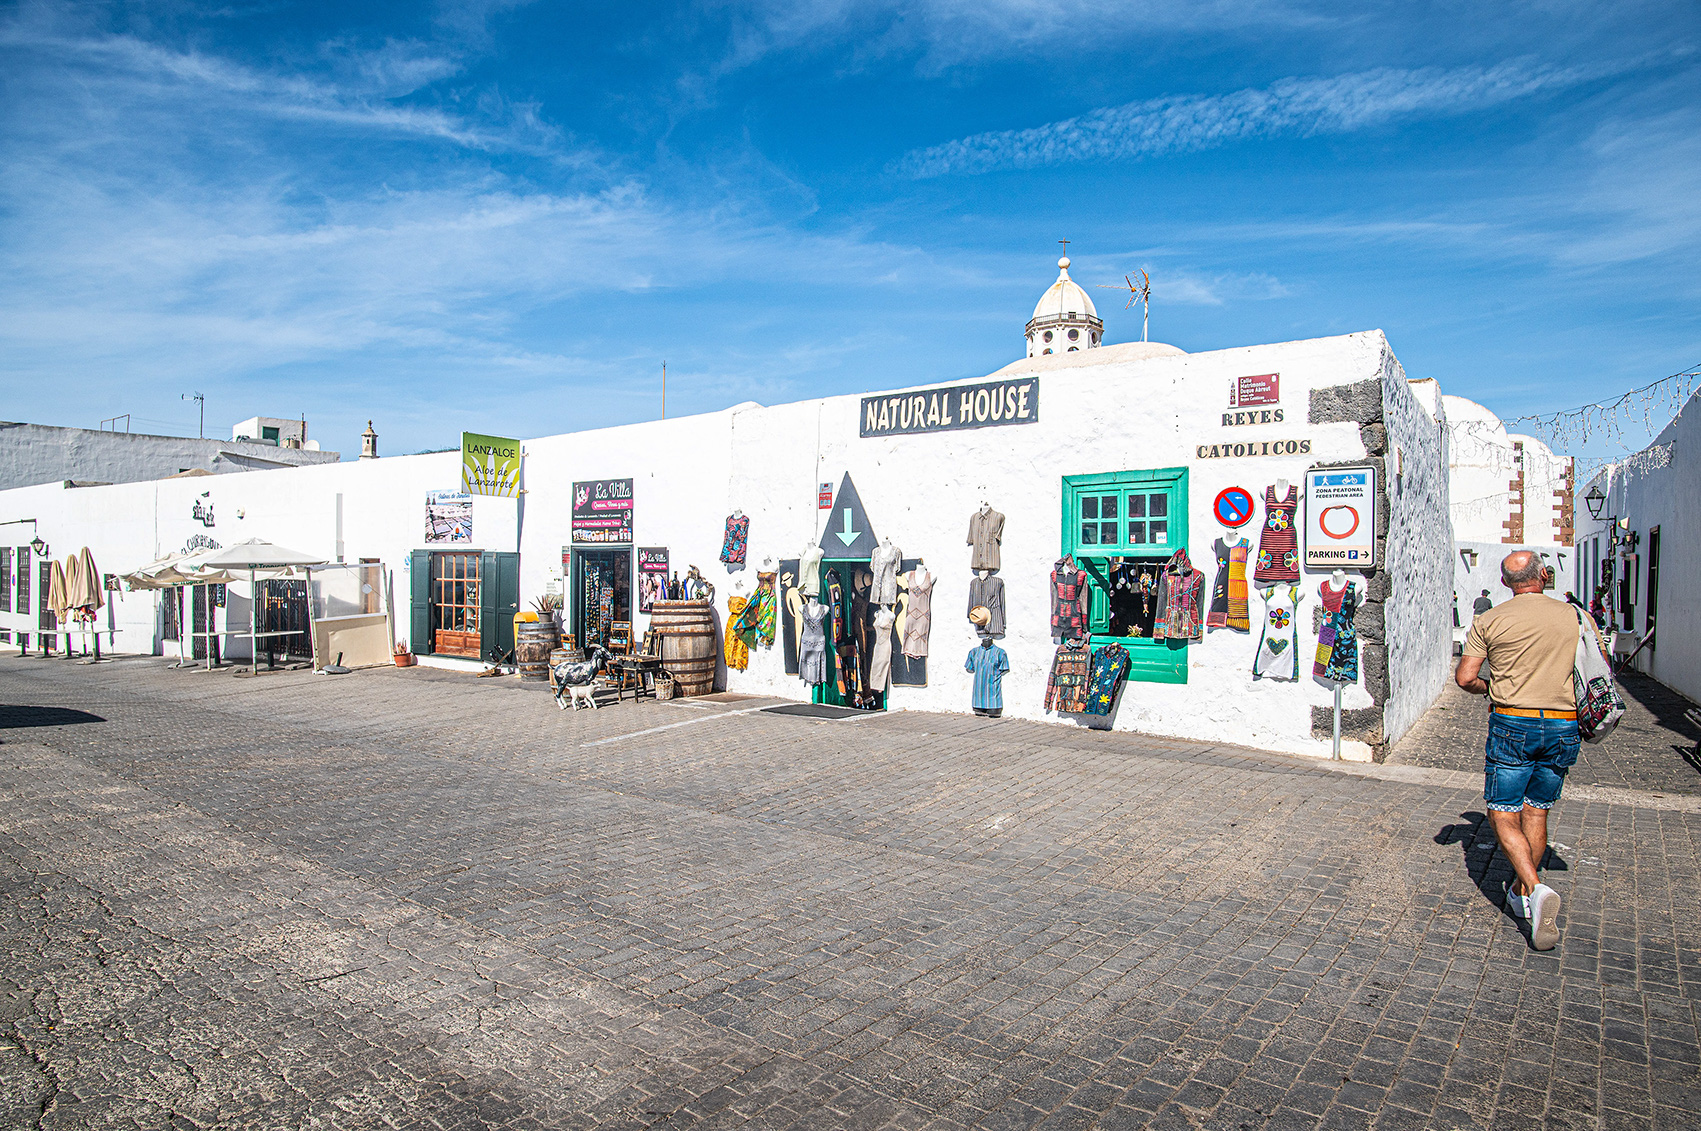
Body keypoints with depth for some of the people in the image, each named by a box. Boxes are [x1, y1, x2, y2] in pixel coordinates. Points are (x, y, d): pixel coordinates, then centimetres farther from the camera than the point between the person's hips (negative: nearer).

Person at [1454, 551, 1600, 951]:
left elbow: (1465, 677, -4)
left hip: (1512, 724, -3)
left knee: (1503, 816, 2)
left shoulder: (1489, 621, -5)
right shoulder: (1573, 616, 2)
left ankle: (1535, 889, -18)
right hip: (1563, 726, 4)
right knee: (1536, 813, 16)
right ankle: (1521, 894, 25)